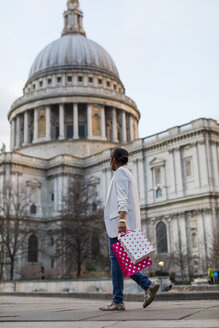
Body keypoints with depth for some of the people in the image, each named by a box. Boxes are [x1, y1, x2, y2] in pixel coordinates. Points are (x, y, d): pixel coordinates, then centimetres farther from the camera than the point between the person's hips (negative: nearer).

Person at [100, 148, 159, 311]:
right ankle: (148, 285, -1)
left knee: (116, 259, -8)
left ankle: (118, 301, -7)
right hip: (127, 223, 10)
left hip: (119, 221, -10)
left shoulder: (121, 172, -3)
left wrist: (122, 219, -30)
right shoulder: (128, 174, 27)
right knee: (120, 260, 7)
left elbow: (122, 197, -18)